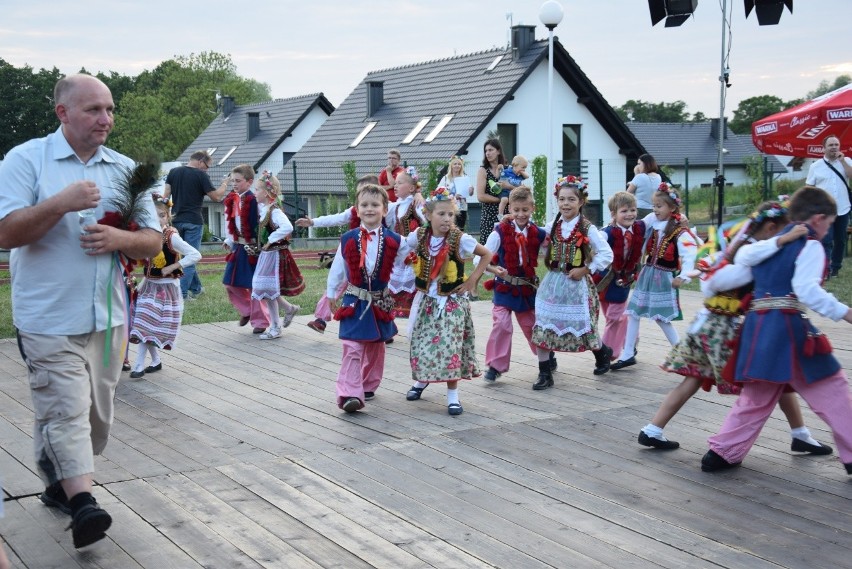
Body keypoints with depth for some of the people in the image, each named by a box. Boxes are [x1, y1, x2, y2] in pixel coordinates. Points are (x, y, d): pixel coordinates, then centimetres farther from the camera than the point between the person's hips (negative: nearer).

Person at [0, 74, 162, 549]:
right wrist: (61, 203, -23)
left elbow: (153, 241, 10)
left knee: (97, 416, 12)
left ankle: (60, 483, 30)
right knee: (67, 412, -12)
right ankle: (83, 502, -12)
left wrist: (118, 239, -12)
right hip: (50, 321, -5)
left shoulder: (125, 169, 10)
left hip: (109, 318, 5)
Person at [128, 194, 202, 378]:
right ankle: (156, 361, 22)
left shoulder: (171, 237, -16)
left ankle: (139, 365, -5)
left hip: (166, 287, -6)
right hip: (149, 285, 6)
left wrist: (172, 267, -20)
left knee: (147, 326, -10)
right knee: (145, 327, 7)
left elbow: (196, 255, -21)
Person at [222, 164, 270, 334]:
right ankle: (247, 310, 30)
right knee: (230, 283, 10)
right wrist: (229, 241, 11)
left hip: (251, 247, -7)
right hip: (238, 246, 7)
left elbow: (258, 226, -16)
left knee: (254, 285, 1)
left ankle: (260, 321, 14)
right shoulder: (232, 200, 6)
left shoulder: (253, 200, -16)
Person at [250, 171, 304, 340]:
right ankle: (289, 308, 32)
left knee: (268, 290, -1)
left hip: (275, 254, -8)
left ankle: (275, 328, 10)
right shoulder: (263, 209, 6)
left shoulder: (275, 211, -20)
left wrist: (270, 240, -25)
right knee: (268, 290, 14)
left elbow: (287, 227, -34)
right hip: (266, 254, 8)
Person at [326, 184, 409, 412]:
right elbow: (337, 269, 5)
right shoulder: (348, 239, -3)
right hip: (355, 301, -2)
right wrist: (331, 294, 10)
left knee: (375, 348, 15)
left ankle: (368, 386, 31)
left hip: (381, 303, 2)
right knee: (352, 348, -12)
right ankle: (350, 394, -17)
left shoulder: (394, 242, -3)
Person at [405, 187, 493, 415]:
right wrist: (414, 277, 5)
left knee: (449, 347, -8)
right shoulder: (419, 236, -6)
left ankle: (452, 394, 2)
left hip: (452, 302, -3)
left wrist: (472, 280, -6)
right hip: (426, 300, 3)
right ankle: (421, 380, 36)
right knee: (421, 344, 10)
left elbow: (487, 255, -3)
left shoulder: (460, 239, -14)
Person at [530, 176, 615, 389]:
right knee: (542, 327, -3)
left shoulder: (587, 229, -9)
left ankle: (603, 352, 40)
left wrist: (586, 269, -13)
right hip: (552, 283, 4)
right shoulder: (553, 226, 4)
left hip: (576, 284, -4)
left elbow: (607, 254, -10)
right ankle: (545, 374, 6)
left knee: (583, 328, 6)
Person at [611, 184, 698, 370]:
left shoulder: (680, 232, -15)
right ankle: (628, 354, 13)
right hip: (647, 274, 7)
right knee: (633, 313, 6)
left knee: (661, 318, -3)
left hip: (664, 278, -7)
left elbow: (690, 254, -22)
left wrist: (683, 277, -27)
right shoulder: (652, 222, 2)